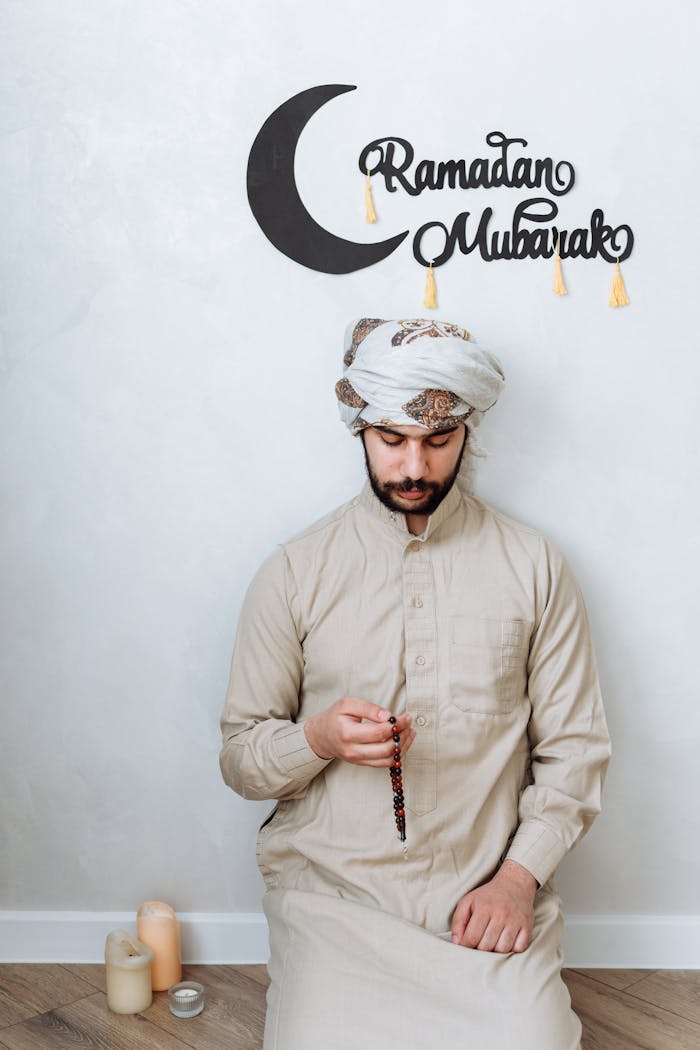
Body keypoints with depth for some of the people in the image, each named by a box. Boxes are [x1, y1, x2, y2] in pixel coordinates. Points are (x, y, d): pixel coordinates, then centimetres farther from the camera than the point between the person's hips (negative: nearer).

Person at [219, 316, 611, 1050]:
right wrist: (320, 738, -16)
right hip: (334, 891, 0)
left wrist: (518, 877, -7)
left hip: (488, 897, 1)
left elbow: (574, 749, 5)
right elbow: (240, 757, 5)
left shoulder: (535, 569, 3)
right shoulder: (293, 573, 2)